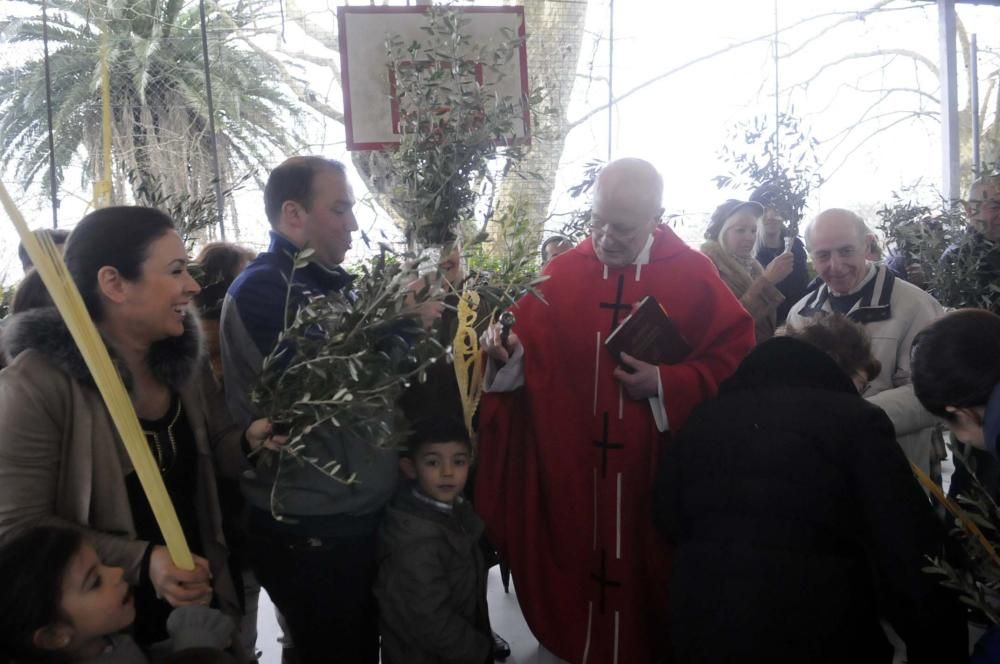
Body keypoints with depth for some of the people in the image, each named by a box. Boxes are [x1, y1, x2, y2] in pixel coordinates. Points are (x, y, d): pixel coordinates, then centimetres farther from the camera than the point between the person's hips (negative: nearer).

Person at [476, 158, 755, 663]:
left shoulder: (695, 276, -3)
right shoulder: (558, 274, 2)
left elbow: (734, 358, -5)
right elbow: (530, 358, -1)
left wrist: (665, 383, -15)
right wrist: (508, 353, -21)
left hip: (655, 466, -1)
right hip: (569, 465, 1)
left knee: (644, 572, 10)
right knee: (573, 569, 11)